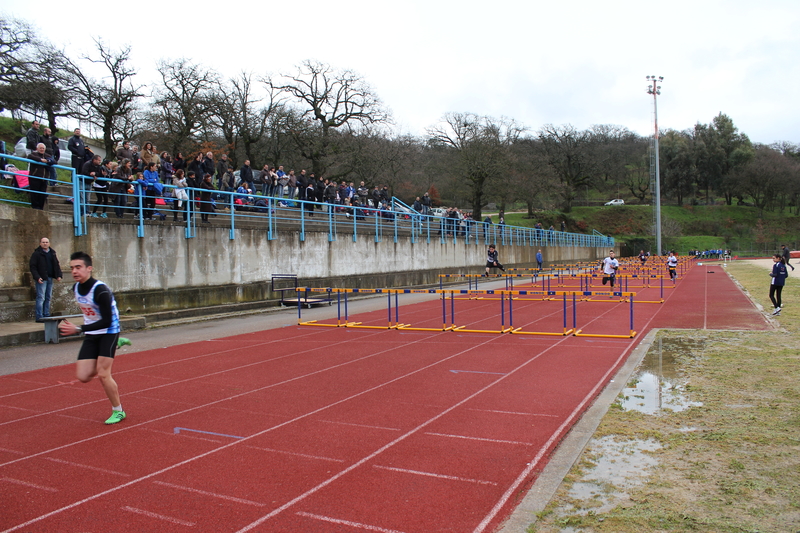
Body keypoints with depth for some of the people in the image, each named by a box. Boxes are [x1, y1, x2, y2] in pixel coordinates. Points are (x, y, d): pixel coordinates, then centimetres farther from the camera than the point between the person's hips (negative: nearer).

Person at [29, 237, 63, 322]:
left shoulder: (52, 253, 14)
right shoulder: (36, 254, -4)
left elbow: (57, 265, 17)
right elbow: (33, 267, -8)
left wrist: (59, 275, 4)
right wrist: (37, 277, -18)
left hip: (50, 278, 6)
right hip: (41, 279, -6)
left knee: (48, 298, 10)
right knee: (41, 298, -7)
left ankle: (46, 315, 15)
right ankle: (39, 317, -5)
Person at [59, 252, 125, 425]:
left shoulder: (101, 290, -25)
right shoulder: (76, 288, -1)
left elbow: (106, 322, -27)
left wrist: (78, 329, -31)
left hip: (108, 333, -7)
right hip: (91, 335, 7)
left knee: (103, 375, -11)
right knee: (83, 377, -2)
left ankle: (118, 411, 8)